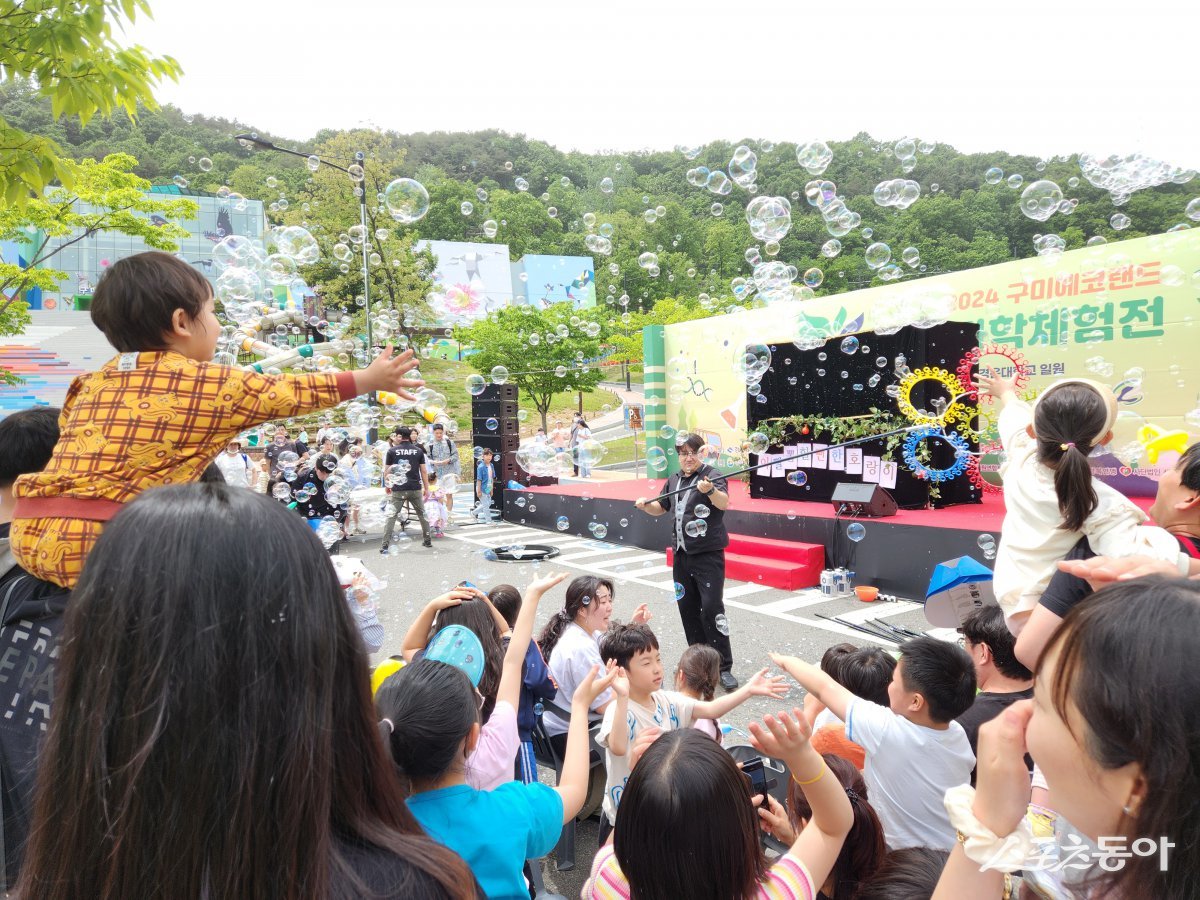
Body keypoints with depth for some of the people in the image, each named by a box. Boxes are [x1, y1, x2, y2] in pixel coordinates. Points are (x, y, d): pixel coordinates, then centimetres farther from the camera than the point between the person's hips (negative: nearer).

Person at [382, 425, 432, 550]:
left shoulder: (392, 451, -1)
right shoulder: (418, 451, 4)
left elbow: (386, 471, 1)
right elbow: (424, 471, 3)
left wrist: (387, 485, 17)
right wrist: (426, 488, 10)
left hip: (398, 489, -2)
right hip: (416, 489, 2)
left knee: (392, 516, 1)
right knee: (422, 514, 16)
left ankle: (385, 545, -5)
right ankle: (427, 541, 24)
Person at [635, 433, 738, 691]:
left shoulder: (712, 476, -11)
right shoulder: (674, 480, 10)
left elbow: (724, 503, -30)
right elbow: (661, 508, 23)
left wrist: (709, 490, -50)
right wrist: (646, 505, 2)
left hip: (708, 554, -7)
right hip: (682, 554, 7)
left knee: (712, 608, -12)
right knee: (687, 608, 12)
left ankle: (724, 668, -2)